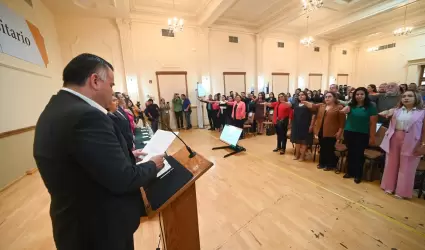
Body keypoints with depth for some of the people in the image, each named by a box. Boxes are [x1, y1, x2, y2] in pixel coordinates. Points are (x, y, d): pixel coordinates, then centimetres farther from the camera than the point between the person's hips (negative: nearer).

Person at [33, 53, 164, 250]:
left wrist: (126, 155, 7)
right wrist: (153, 165, -12)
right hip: (101, 229, -8)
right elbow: (123, 180, -29)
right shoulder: (86, 116, -31)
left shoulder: (55, 109, 1)